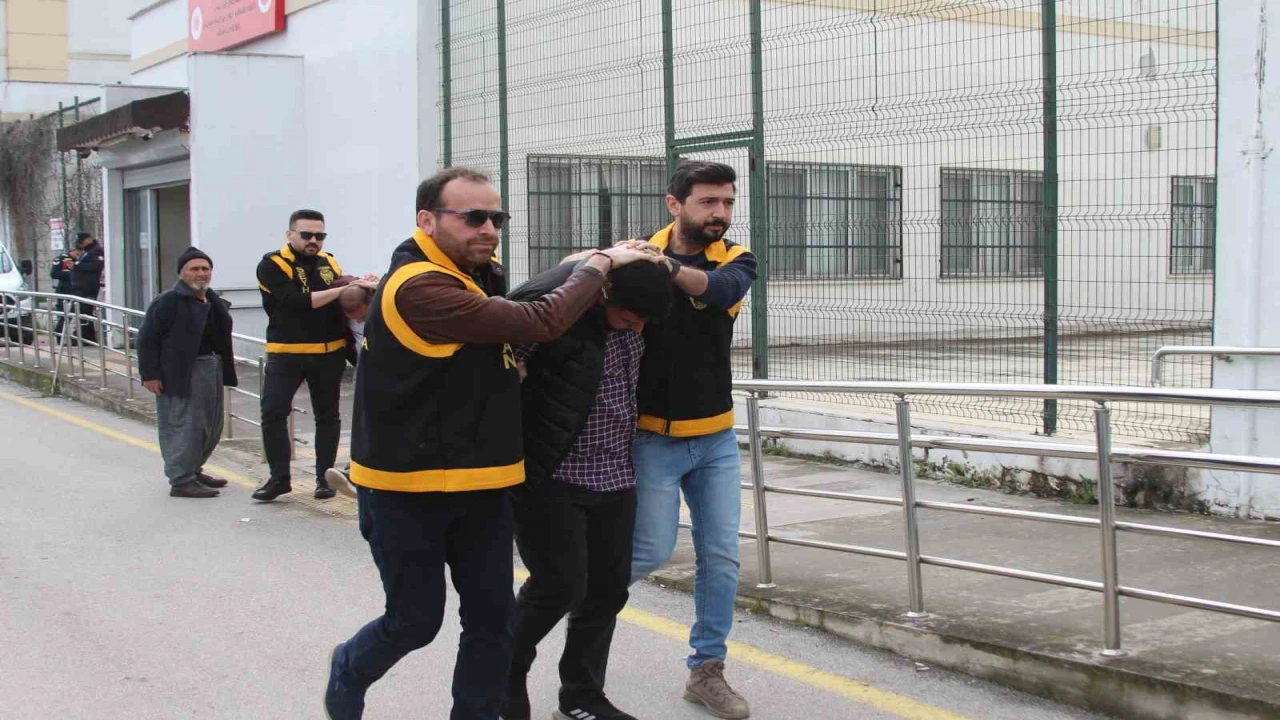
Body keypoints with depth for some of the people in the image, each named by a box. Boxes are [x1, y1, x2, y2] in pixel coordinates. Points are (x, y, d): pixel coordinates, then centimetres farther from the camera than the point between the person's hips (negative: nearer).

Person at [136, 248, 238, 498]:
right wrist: (150, 374, -16)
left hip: (212, 371, 9)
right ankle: (181, 481, -3)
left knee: (211, 425, 15)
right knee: (183, 426, -8)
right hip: (182, 374, -9)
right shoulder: (168, 302, -11)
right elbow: (147, 339, -12)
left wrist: (226, 362, 18)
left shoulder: (215, 303, 15)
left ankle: (193, 470, 31)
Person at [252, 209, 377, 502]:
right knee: (272, 413, -8)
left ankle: (325, 477, 18)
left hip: (328, 353, 4)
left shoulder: (329, 262, 8)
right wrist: (344, 289, -25)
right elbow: (297, 302, -22)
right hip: (286, 353, -4)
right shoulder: (272, 265, -9)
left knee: (327, 415, 9)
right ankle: (279, 477, 3)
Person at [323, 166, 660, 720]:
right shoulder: (419, 287, -24)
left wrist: (581, 270, -3)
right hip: (409, 488, -8)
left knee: (492, 621, 6)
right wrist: (601, 264, -16)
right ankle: (349, 671, 39)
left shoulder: (479, 277, 7)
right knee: (415, 621, 8)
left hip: (481, 485, 8)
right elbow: (538, 323, -27)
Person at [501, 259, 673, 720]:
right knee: (560, 583, -7)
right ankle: (506, 674, 19)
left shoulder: (632, 307, 2)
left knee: (607, 589, 8)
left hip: (614, 475, 6)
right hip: (550, 474, -6)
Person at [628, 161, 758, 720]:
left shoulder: (736, 259, -3)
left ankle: (707, 671, 19)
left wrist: (671, 270, -43)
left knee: (721, 556, 5)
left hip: (716, 438, 4)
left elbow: (723, 287, -27)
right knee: (653, 551, -3)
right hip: (653, 436, -3)